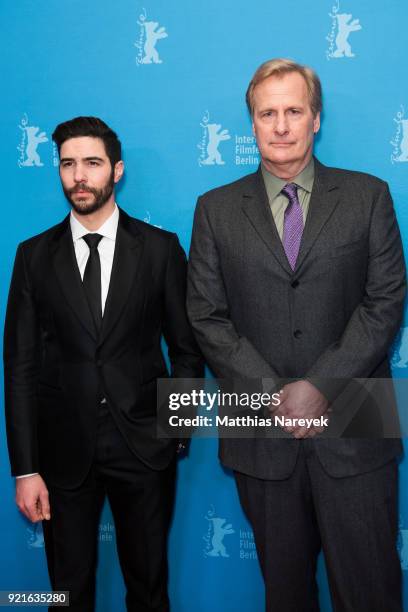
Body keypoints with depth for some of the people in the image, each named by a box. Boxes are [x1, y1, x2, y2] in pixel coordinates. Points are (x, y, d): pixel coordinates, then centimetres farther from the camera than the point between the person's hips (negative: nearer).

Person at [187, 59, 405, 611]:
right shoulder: (217, 209, 5)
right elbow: (207, 318, 0)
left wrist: (321, 387, -14)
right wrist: (274, 395, -11)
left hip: (355, 434, 0)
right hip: (263, 435, 1)